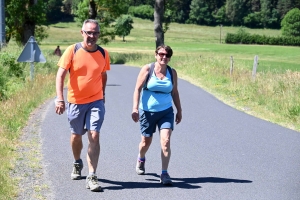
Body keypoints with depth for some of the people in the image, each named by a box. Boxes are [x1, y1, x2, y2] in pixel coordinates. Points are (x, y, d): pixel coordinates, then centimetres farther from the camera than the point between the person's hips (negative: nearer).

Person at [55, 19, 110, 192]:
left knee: (94, 136, -12)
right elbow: (60, 75, -11)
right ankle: (77, 163, 45)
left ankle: (92, 177, -12)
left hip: (96, 102, 0)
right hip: (75, 102, 0)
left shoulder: (103, 54, -2)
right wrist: (60, 99, -19)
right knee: (76, 136, 16)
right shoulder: (72, 51, -9)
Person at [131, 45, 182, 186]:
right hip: (147, 112, -1)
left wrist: (179, 110, 14)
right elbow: (138, 89, -8)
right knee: (146, 141, 14)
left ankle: (164, 173, -10)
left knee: (166, 141, -14)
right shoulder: (147, 69, -7)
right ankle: (141, 159, 48)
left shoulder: (172, 73, 3)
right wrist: (135, 108, -17)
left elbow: (174, 92, 13)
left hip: (166, 112, 1)